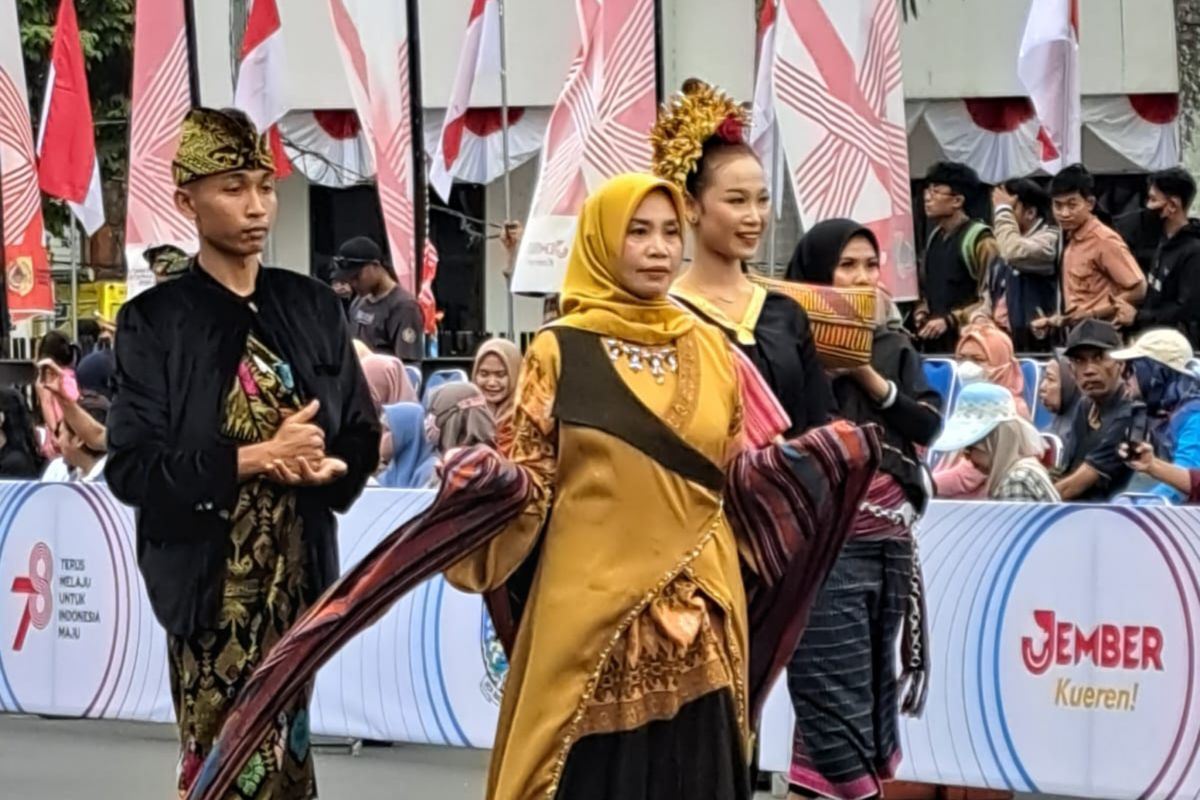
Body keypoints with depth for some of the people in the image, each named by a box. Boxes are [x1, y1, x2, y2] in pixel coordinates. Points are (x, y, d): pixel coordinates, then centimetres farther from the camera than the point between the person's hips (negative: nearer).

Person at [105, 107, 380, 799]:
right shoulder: (155, 321, -3)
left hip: (298, 568, 4)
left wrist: (321, 466, -10)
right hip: (211, 577, -4)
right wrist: (255, 459, -15)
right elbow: (132, 467, -9)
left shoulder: (312, 308, 9)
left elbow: (363, 437, 12)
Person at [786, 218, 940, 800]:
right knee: (838, 693, -9)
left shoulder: (894, 345, 15)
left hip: (891, 535, 6)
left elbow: (929, 423, 4)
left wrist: (870, 377, -7)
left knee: (877, 684, 8)